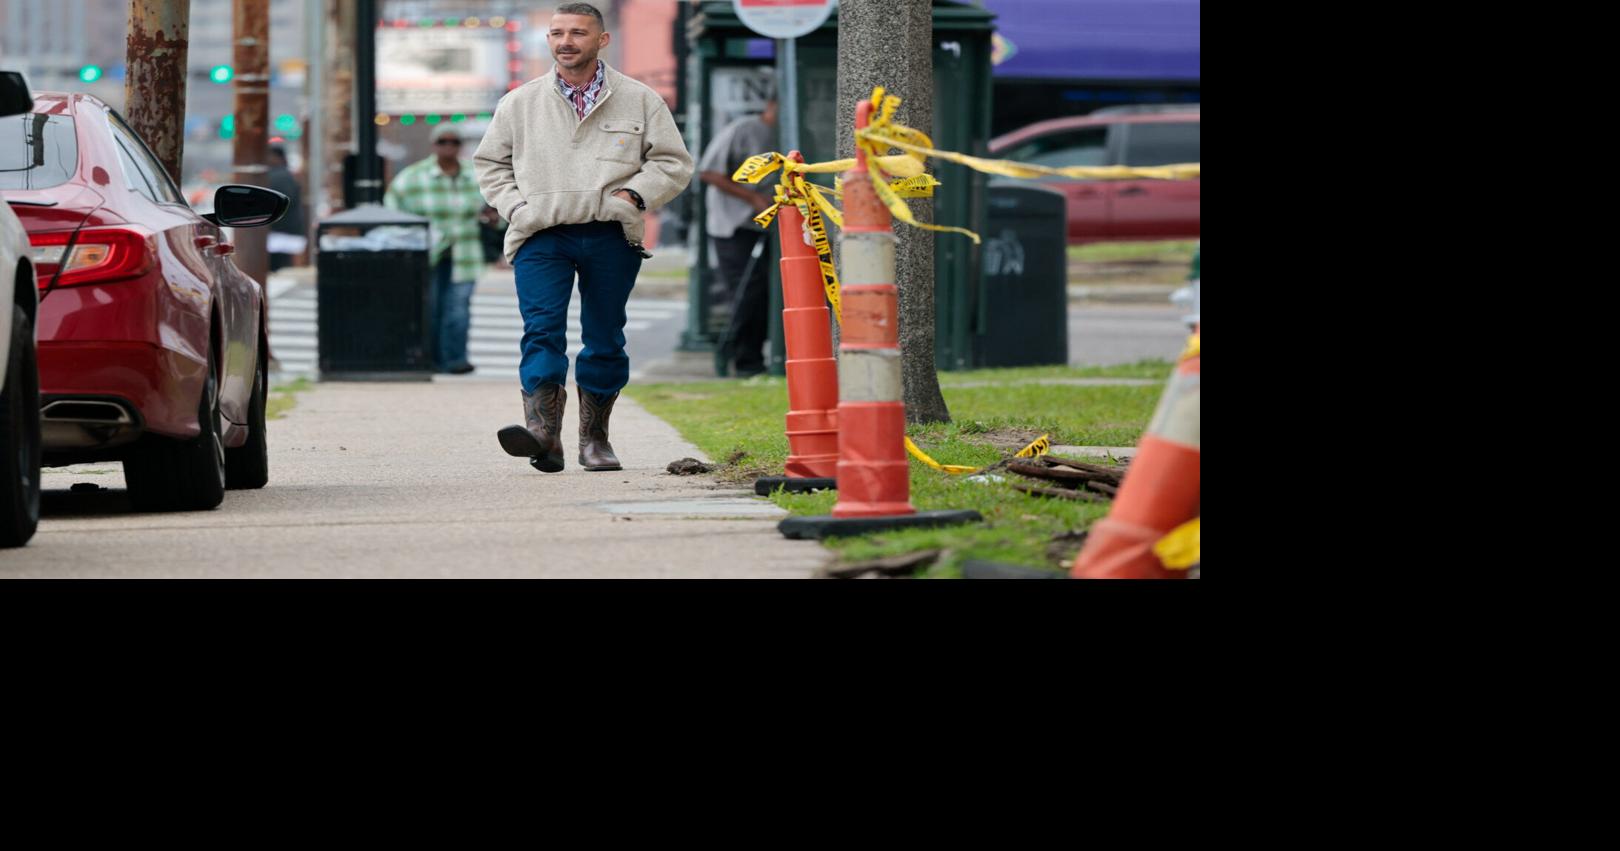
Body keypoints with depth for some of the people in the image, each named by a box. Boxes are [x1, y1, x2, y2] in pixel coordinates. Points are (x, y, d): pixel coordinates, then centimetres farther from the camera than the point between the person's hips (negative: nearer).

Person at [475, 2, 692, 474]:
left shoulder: (639, 100, 8)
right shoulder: (519, 104, 12)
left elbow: (674, 163, 11)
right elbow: (490, 163, 22)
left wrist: (634, 194, -6)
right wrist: (515, 206, 5)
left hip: (611, 237, 0)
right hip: (541, 236, 0)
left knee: (605, 339, 5)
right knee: (542, 329, -17)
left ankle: (594, 438, 17)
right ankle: (543, 431, -29)